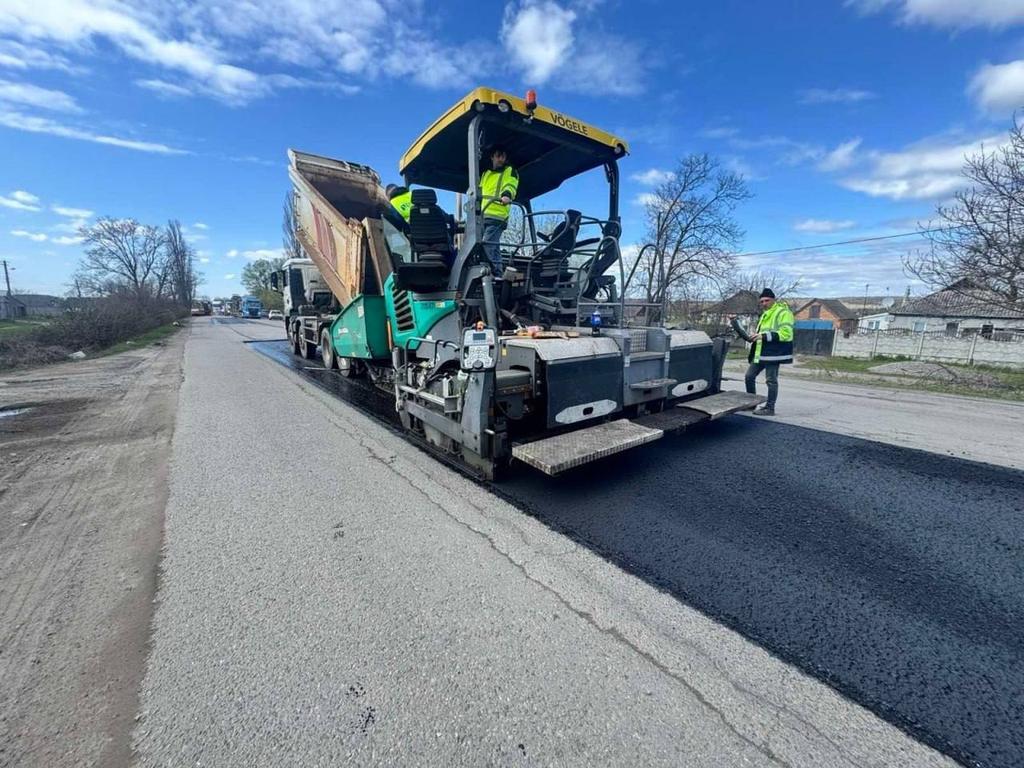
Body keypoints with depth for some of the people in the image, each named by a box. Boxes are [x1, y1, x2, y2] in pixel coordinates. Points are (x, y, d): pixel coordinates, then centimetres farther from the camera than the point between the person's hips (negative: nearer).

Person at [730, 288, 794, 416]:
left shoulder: (783, 312, -8)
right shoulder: (765, 315, 21)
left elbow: (785, 334, -19)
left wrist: (764, 336, -24)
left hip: (773, 353, -9)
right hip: (760, 353, 9)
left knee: (771, 380, -2)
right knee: (749, 377, 10)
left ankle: (770, 408, 7)